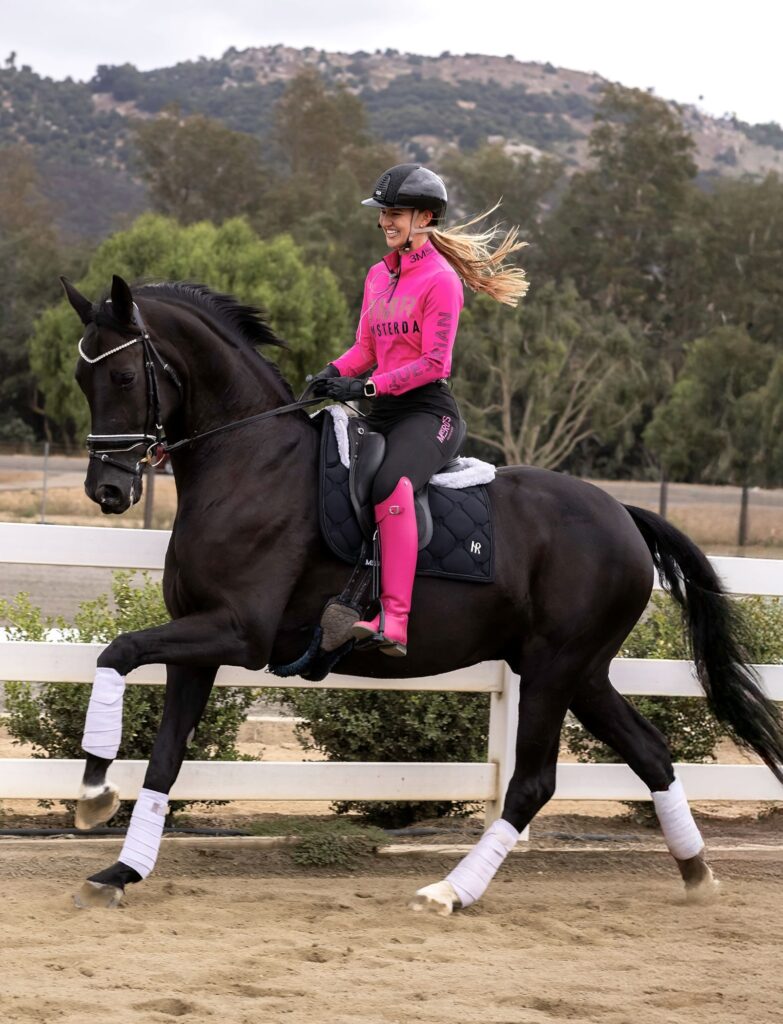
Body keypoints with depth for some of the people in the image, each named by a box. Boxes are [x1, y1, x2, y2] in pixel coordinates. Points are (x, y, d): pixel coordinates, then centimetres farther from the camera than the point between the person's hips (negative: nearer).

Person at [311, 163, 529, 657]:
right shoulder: (378, 275, 18)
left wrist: (366, 387, -20)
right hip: (382, 411, 9)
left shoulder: (440, 278, -7)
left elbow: (433, 362, -13)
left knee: (391, 486, -35)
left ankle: (394, 623, -45)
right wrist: (335, 373, -3)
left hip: (427, 409, -9)